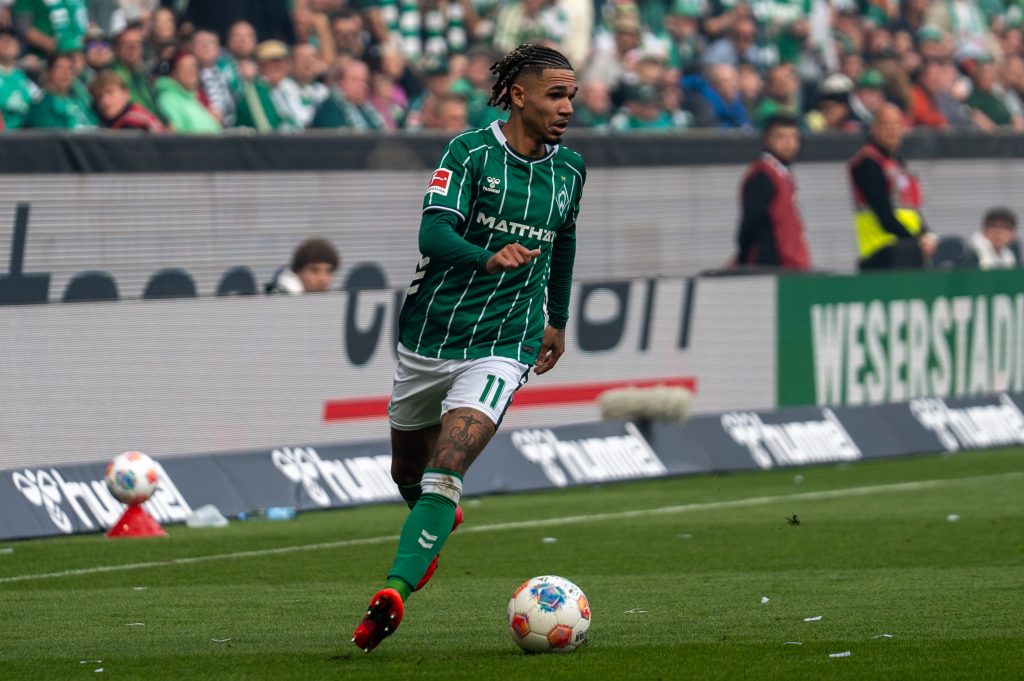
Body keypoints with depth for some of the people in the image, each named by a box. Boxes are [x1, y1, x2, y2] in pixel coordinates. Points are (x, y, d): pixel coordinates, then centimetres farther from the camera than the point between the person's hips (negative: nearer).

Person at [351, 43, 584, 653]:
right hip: (431, 332, 0)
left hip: (503, 345, 0)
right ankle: (439, 523, 53)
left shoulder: (569, 169, 5)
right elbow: (433, 234, -22)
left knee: (446, 469, -21)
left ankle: (395, 592, -28)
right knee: (408, 471, 18)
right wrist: (489, 259, -40)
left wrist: (559, 320, 31)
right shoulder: (470, 153, -10)